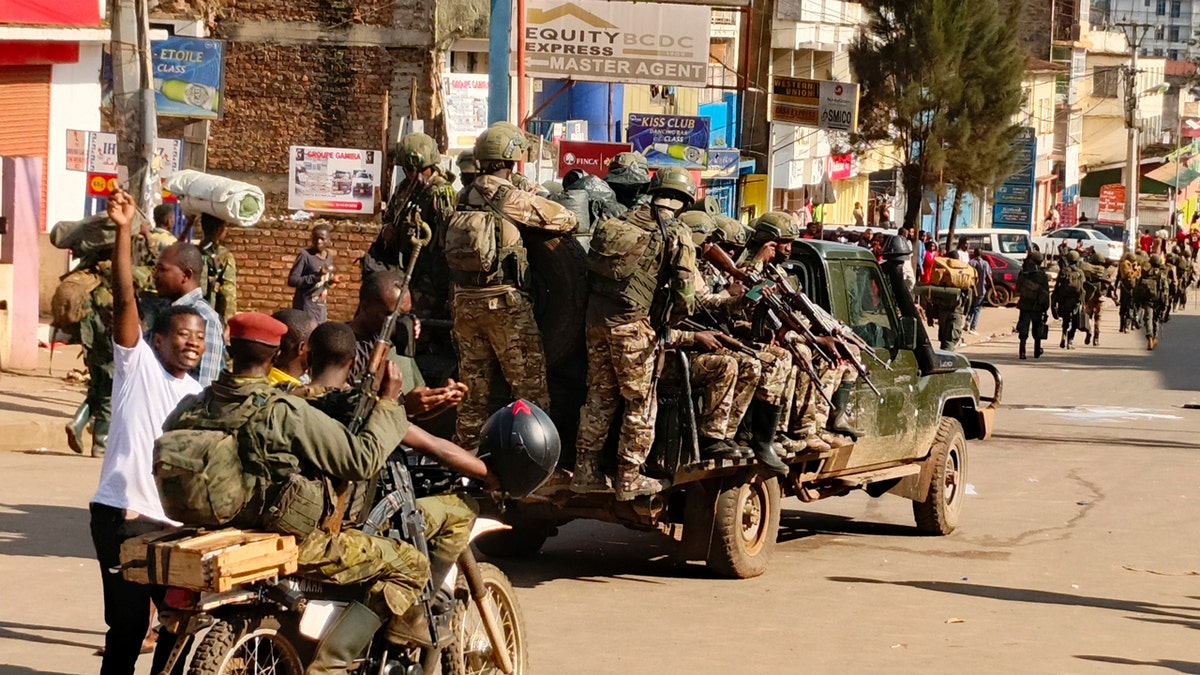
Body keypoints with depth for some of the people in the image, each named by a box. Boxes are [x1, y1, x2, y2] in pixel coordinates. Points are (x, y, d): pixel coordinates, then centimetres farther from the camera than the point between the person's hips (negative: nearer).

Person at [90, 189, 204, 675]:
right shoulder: (137, 364, -1)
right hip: (123, 514, -6)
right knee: (128, 621, -4)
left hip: (175, 522, 6)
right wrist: (124, 231, -23)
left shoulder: (199, 397, 17)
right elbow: (125, 300, -13)